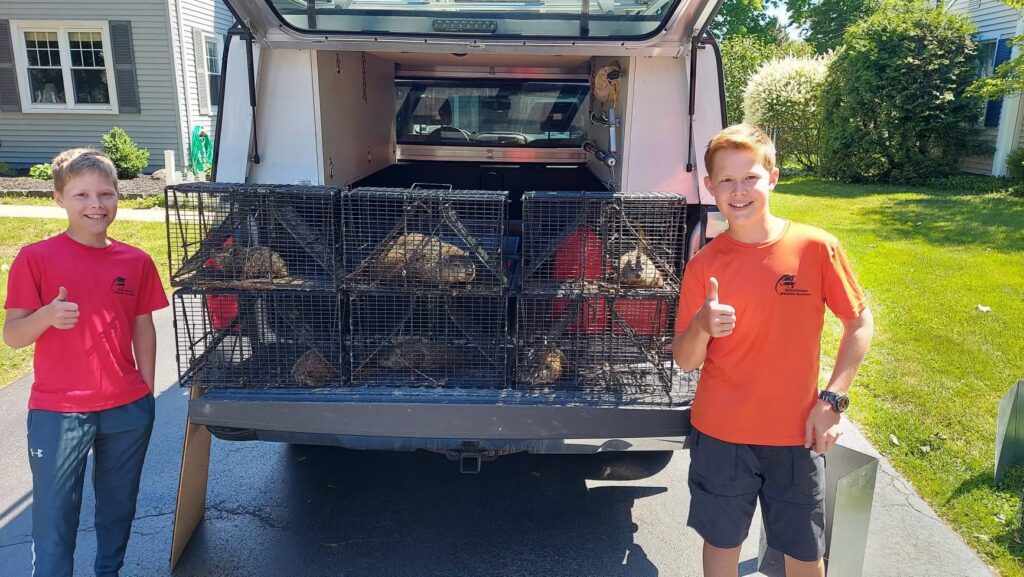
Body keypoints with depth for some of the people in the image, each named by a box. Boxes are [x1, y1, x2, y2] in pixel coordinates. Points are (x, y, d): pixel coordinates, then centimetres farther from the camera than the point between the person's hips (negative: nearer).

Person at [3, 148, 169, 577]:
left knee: (118, 506, 16)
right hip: (57, 413, -3)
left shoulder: (136, 262, 1)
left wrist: (147, 392, 7)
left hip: (128, 410, 3)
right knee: (55, 515, 6)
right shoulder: (36, 258, -7)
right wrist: (47, 315, -28)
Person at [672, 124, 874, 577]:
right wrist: (702, 326, -27)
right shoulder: (704, 265, -8)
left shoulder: (816, 247, -10)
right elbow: (685, 361, -5)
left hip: (797, 435, 0)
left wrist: (833, 399, -8)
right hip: (721, 436, 1)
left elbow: (860, 321, 0)